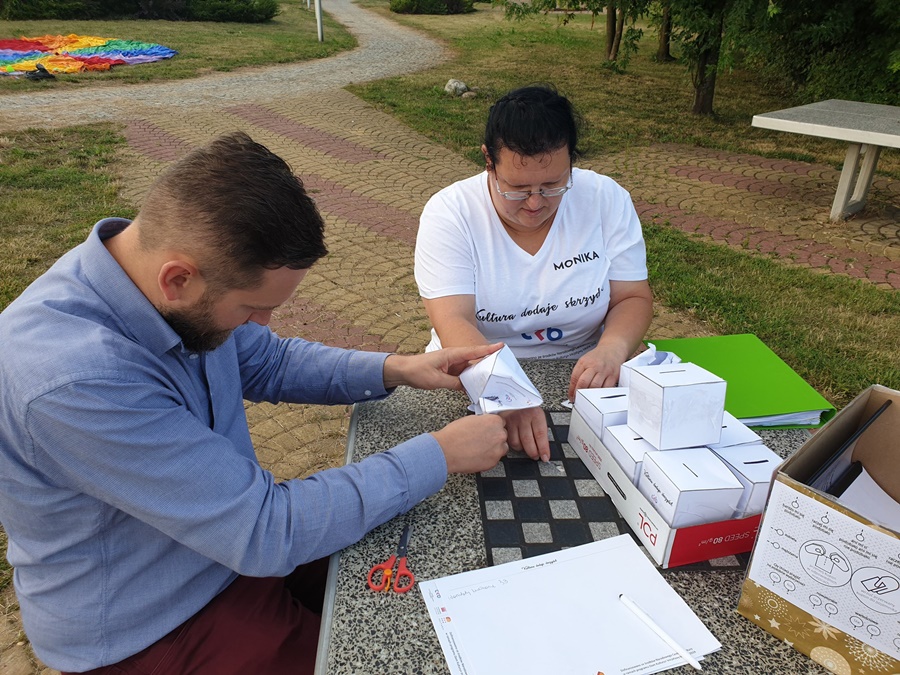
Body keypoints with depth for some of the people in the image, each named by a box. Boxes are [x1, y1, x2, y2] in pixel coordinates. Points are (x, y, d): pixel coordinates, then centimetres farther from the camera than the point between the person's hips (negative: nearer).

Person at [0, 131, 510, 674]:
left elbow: (268, 362, 5)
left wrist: (395, 369, -8)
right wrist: (440, 455, -25)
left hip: (235, 535, 7)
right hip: (146, 631, -6)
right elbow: (266, 532, -32)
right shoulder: (76, 381, -37)